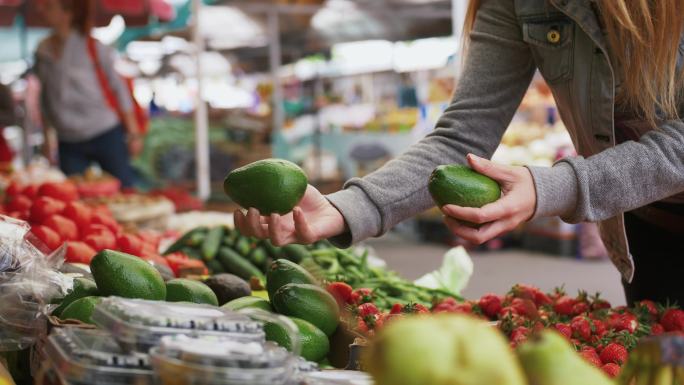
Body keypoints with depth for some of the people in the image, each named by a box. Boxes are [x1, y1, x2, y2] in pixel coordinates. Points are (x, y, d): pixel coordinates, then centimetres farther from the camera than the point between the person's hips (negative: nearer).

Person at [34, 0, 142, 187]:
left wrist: (133, 134, -4)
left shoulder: (93, 47, -6)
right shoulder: (42, 52, 6)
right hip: (68, 144, 4)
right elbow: (46, 100, 14)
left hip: (106, 135, -4)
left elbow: (119, 89, -2)